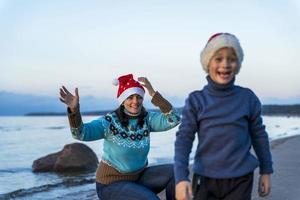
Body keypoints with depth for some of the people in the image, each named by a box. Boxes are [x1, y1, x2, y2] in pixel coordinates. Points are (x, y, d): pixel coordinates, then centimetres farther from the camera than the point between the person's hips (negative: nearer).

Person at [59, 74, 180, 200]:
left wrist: (153, 93, -27)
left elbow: (173, 119, -19)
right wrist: (74, 109, -49)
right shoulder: (110, 121, -18)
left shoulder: (147, 119, -5)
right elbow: (80, 133, -31)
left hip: (139, 177, 5)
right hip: (111, 183, -5)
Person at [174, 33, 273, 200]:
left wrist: (266, 171, 11)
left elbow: (259, 135, 7)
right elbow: (184, 138, -8)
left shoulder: (248, 98, -2)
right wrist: (181, 177, -19)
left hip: (240, 181, 0)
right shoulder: (196, 100, -4)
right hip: (205, 180, 0)